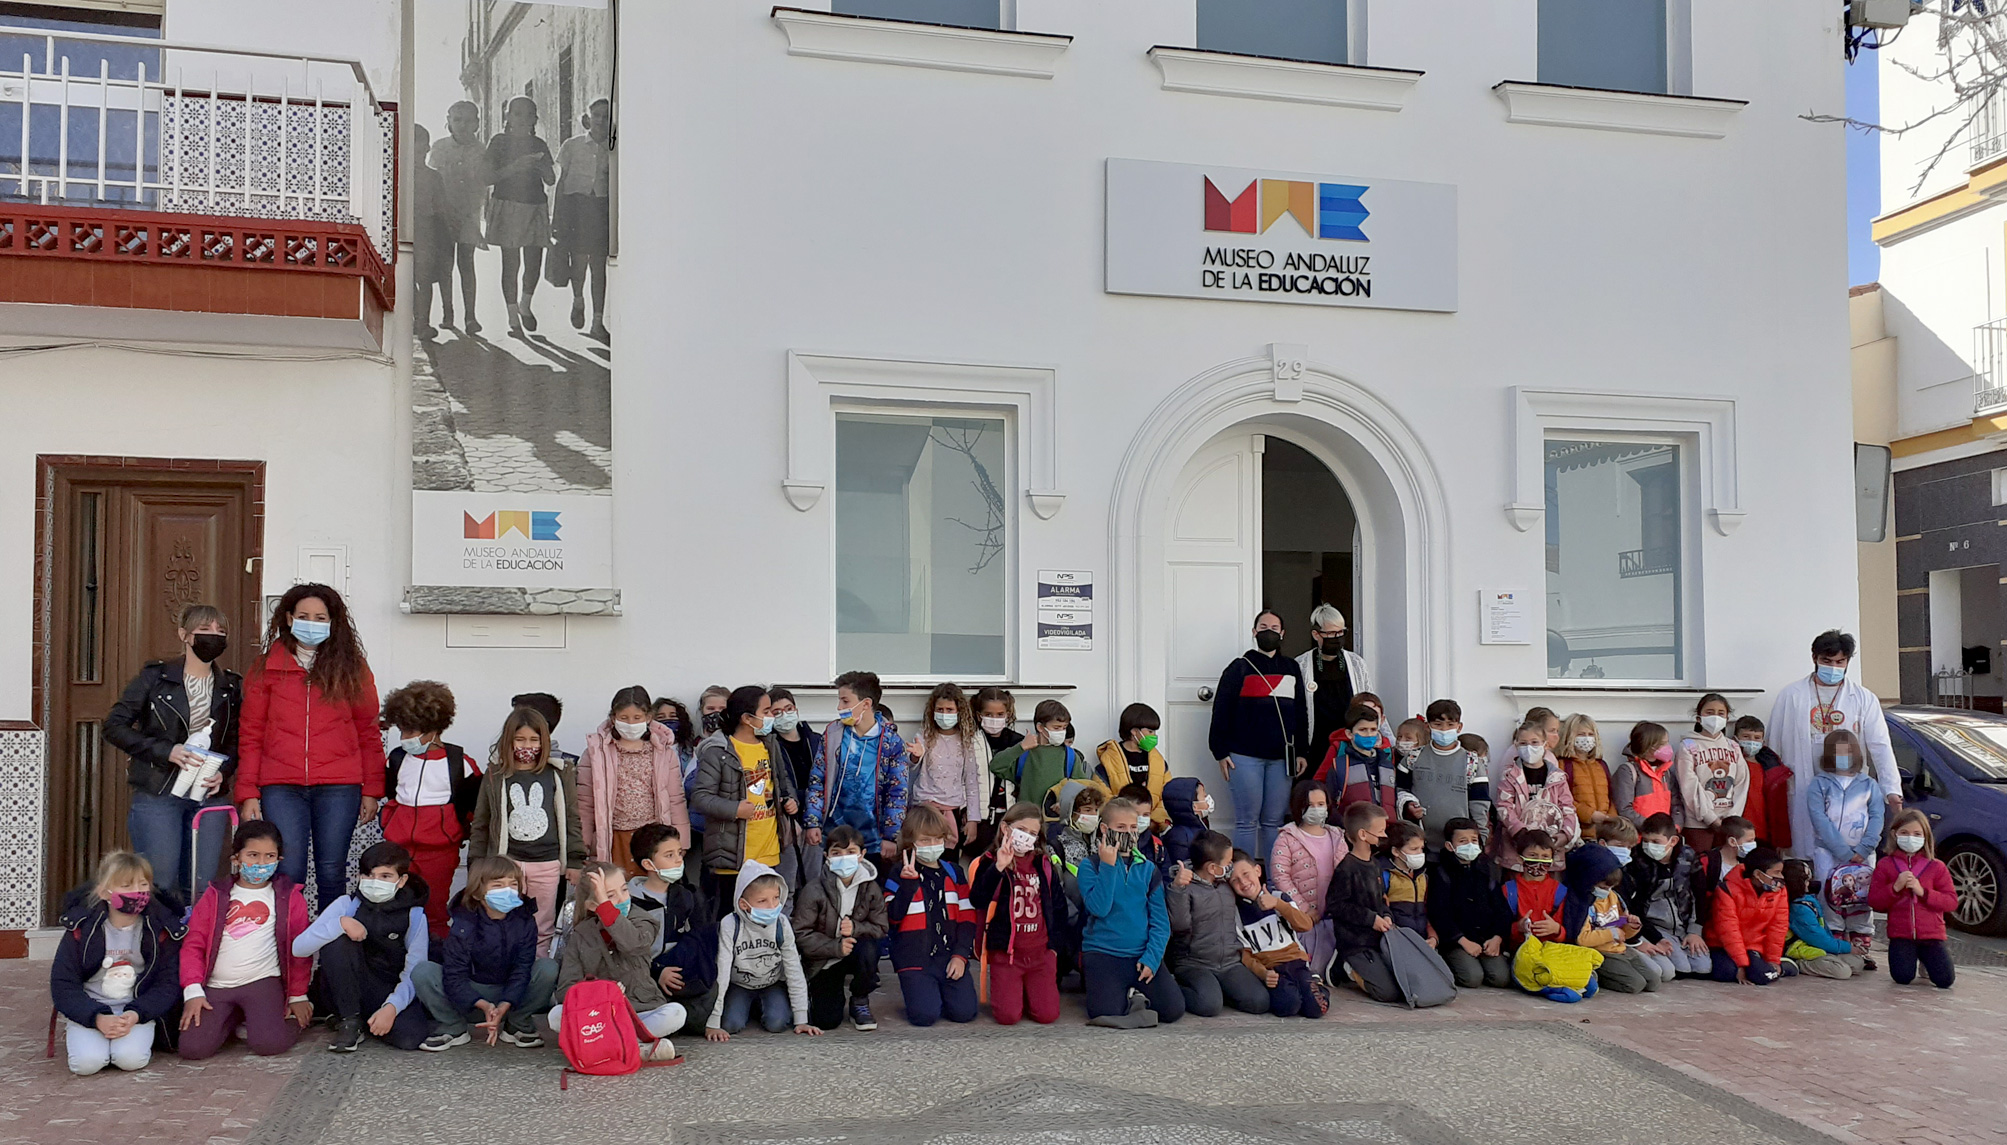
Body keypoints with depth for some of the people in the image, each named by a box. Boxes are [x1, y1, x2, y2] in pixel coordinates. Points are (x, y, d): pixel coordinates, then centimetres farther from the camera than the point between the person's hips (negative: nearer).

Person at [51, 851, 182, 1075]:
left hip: (138, 1008, 0)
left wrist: (136, 1014, -21)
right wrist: (98, 1019, -21)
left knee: (131, 1058, -27)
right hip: (88, 1009, 1)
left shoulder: (160, 930, -4)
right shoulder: (82, 928, -6)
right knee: (87, 1061, -25)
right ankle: (76, 1035, 9)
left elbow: (168, 984, -3)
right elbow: (62, 985, -6)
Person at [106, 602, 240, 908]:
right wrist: (165, 751, -15)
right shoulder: (155, 677, -1)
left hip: (209, 797, 3)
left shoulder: (232, 686, 10)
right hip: (159, 794, -3)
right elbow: (114, 726, -3)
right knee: (159, 886, -6)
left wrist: (224, 772, -4)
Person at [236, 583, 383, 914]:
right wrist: (247, 793, 2)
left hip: (339, 787, 0)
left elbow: (368, 732, 8)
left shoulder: (352, 669, 8)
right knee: (287, 874, -4)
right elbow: (250, 735, 8)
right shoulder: (268, 669, 8)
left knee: (331, 872, 3)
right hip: (281, 788, 0)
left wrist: (371, 790, 4)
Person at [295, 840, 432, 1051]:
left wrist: (392, 1007, -27)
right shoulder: (347, 905, -5)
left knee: (411, 1037, -31)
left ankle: (367, 1021, 3)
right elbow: (299, 947, -14)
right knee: (336, 941, -26)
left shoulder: (414, 916, -6)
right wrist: (341, 923, -29)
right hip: (349, 990, 1)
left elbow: (414, 973, -10)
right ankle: (348, 1022, -13)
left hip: (390, 993, -1)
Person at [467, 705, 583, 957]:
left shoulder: (560, 774, 5)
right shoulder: (495, 777, 6)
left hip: (548, 864, 0)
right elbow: (480, 825, 11)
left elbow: (572, 819, 7)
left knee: (542, 930, 5)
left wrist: (575, 861, 4)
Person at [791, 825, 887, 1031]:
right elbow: (802, 934, -16)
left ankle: (859, 1003, -6)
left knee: (868, 949, -34)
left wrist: (855, 928, -25)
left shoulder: (871, 888, -7)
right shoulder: (814, 890, -15)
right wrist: (836, 947, -27)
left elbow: (880, 928, -5)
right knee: (827, 1021, -13)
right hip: (823, 961, -1)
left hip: (855, 953, 2)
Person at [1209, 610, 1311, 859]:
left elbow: (1301, 714, 18)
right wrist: (1221, 753, -7)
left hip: (1280, 758, 4)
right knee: (1247, 821, -4)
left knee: (1274, 822, 6)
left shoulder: (1293, 669, 15)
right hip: (1245, 757, -4)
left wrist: (1301, 752, 11)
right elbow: (1221, 711, -1)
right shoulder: (1240, 668, 2)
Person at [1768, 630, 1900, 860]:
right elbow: (1775, 745, 8)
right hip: (1804, 791, -1)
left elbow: (1881, 746, 2)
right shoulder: (1791, 695, 7)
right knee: (1807, 852, -2)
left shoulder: (1864, 699, 10)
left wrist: (1892, 789, -9)